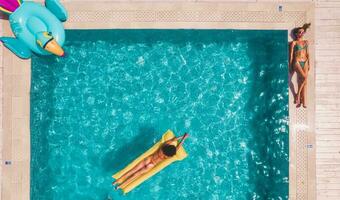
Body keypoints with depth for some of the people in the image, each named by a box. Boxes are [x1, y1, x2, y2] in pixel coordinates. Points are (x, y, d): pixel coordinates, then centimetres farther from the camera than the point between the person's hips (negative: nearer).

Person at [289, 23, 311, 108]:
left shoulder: (306, 42, 14)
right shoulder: (293, 43, 0)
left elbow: (307, 53, 17)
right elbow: (291, 55, -2)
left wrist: (309, 64, 12)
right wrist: (290, 66, -5)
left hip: (305, 62, 5)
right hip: (297, 62, -5)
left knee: (304, 81, 1)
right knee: (303, 77, -27)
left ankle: (303, 102, 3)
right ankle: (297, 95, -10)